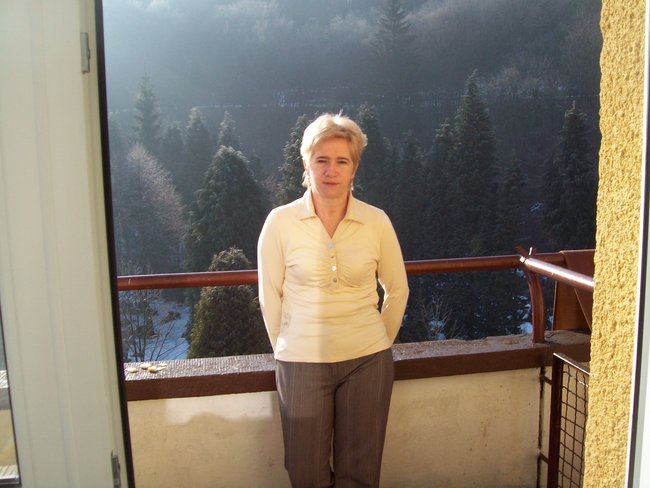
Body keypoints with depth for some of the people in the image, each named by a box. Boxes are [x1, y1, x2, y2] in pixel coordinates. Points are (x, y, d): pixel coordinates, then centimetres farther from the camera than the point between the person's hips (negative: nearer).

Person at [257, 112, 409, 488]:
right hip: (302, 362, -1)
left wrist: (378, 344, 12)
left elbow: (397, 291, 8)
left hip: (367, 361, 1)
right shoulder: (281, 222, -8)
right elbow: (270, 297, 1)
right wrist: (286, 349, 6)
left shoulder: (377, 221, -4)